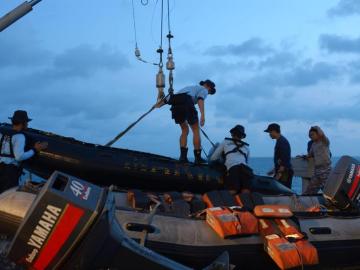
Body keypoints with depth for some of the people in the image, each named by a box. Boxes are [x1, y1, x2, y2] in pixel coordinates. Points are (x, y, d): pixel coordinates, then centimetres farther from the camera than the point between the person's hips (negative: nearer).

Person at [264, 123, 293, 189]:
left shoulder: (282, 141, -14)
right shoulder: (280, 141, 18)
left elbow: (284, 159, -20)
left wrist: (279, 173, -21)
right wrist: (274, 170, 27)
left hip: (284, 173, -10)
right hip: (282, 172, 10)